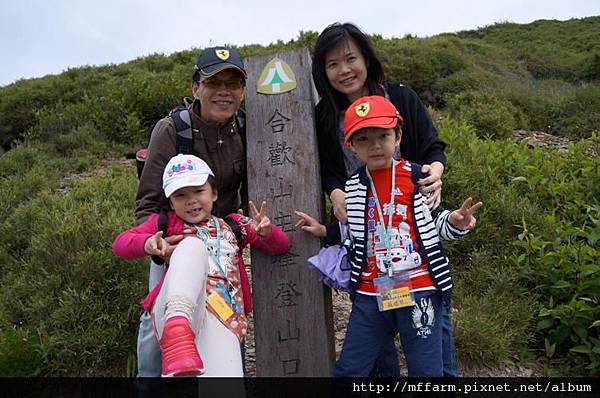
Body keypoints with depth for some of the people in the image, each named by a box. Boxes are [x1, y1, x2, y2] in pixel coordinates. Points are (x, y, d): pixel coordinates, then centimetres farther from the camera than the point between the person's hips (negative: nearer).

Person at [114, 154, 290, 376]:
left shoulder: (232, 225, 22)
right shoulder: (166, 223, 20)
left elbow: (281, 246, 20)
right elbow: (120, 243, 9)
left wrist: (267, 232, -4)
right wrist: (147, 243, -14)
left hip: (224, 317, 0)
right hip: (174, 312, 1)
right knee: (193, 245, -32)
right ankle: (176, 330, -48)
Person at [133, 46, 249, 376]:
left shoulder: (244, 129, -10)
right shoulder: (170, 130, -21)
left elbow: (249, 193, 3)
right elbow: (148, 202, -19)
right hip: (175, 237, -3)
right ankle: (149, 375, 24)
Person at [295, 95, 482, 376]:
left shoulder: (417, 177, -3)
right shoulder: (353, 186, 5)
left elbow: (437, 222, 5)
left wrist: (455, 221, -16)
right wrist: (325, 231, 8)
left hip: (418, 290, -2)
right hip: (369, 293, 3)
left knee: (427, 370, 9)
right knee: (348, 369, 12)